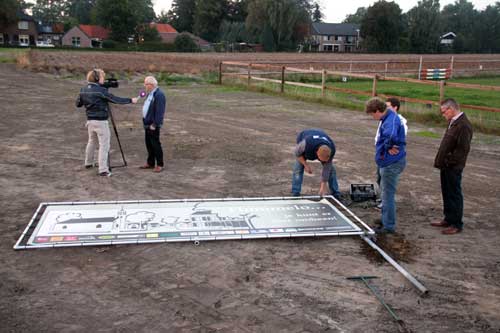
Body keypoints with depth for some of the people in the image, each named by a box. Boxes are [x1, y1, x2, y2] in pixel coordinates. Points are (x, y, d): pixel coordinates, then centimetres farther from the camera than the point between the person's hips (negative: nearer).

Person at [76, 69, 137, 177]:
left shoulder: (83, 90, 4)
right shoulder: (101, 90, -16)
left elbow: (78, 104, 13)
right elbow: (115, 99, -15)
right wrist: (130, 100, -7)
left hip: (90, 120, 7)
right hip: (101, 122, -7)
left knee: (92, 141, 24)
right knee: (104, 145, -4)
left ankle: (89, 163, 39)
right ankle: (103, 170, -7)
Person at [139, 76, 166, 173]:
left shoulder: (159, 95, -19)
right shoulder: (150, 93, 13)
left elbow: (159, 112, -23)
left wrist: (154, 124, -22)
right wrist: (146, 122, 17)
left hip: (153, 126, -10)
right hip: (147, 124, 10)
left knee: (155, 145, -3)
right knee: (149, 144, 15)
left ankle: (159, 165, 6)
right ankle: (150, 163, 26)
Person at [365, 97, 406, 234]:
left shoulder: (391, 120, -23)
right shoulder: (388, 118, 10)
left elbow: (391, 136, -43)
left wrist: (388, 148, -24)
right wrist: (388, 147, 5)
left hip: (391, 163, -10)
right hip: (389, 162, 10)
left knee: (388, 195, 0)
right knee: (386, 193, 21)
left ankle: (389, 226, 10)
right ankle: (386, 220, 35)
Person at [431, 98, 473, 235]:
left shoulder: (463, 125, -19)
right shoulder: (453, 122, 11)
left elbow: (463, 149, -22)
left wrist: (449, 162, -18)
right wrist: (441, 161, 12)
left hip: (453, 168, -9)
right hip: (446, 166, 9)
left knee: (454, 195, 1)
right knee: (447, 193, 17)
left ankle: (456, 224, 11)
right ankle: (448, 219, 30)